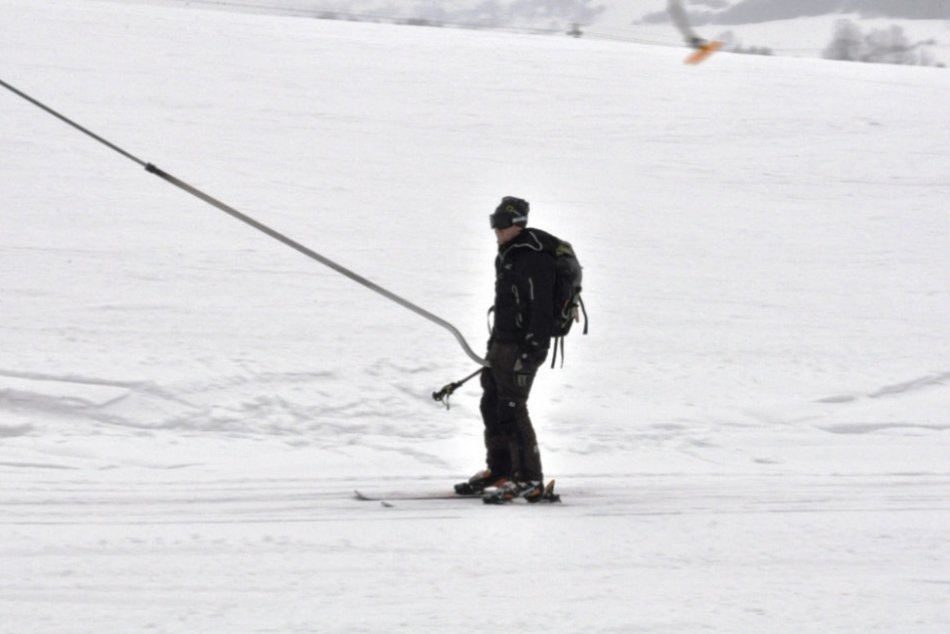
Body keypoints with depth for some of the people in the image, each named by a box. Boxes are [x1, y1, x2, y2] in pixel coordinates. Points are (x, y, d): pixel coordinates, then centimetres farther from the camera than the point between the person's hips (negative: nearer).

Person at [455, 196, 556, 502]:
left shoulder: (533, 259, -17)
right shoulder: (507, 255, 15)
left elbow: (542, 308, -21)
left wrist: (532, 351, -24)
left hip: (522, 347, -10)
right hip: (502, 344, 10)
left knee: (511, 409, -12)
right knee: (492, 405, 15)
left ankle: (530, 480, -9)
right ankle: (499, 471, 27)